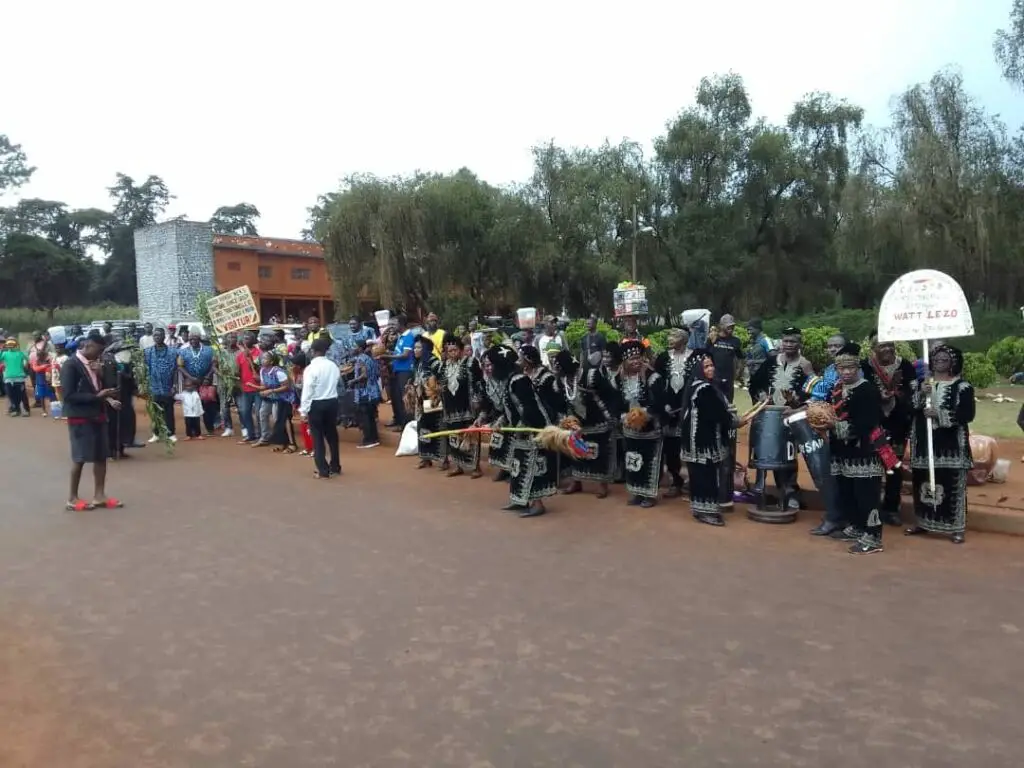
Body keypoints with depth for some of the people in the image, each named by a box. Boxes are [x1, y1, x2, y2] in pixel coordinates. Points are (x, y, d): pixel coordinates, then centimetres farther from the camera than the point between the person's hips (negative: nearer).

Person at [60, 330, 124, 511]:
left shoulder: (93, 364, 8)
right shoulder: (70, 365, -14)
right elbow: (69, 396, -19)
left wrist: (108, 398, -4)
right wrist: (97, 396, -22)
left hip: (97, 415, 7)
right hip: (80, 418, -7)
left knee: (101, 456, 9)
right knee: (80, 458, 1)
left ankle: (99, 495, 18)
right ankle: (72, 499, 14)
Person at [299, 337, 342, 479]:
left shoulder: (311, 368, -14)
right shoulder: (333, 366, 2)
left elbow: (307, 391, -14)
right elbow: (336, 383, 7)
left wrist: (304, 410, -9)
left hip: (316, 404, -5)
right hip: (332, 402, 5)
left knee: (318, 437, 3)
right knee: (332, 434, 17)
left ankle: (323, 471, 4)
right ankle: (335, 466, 27)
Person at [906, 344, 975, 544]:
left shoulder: (962, 386, -1)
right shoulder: (921, 383, 11)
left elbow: (967, 415, -11)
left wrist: (939, 414, -19)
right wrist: (920, 394, -17)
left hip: (951, 444, -4)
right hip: (924, 442, 4)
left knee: (952, 485, -4)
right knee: (923, 482, 8)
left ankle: (956, 528, 4)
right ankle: (924, 522, 20)